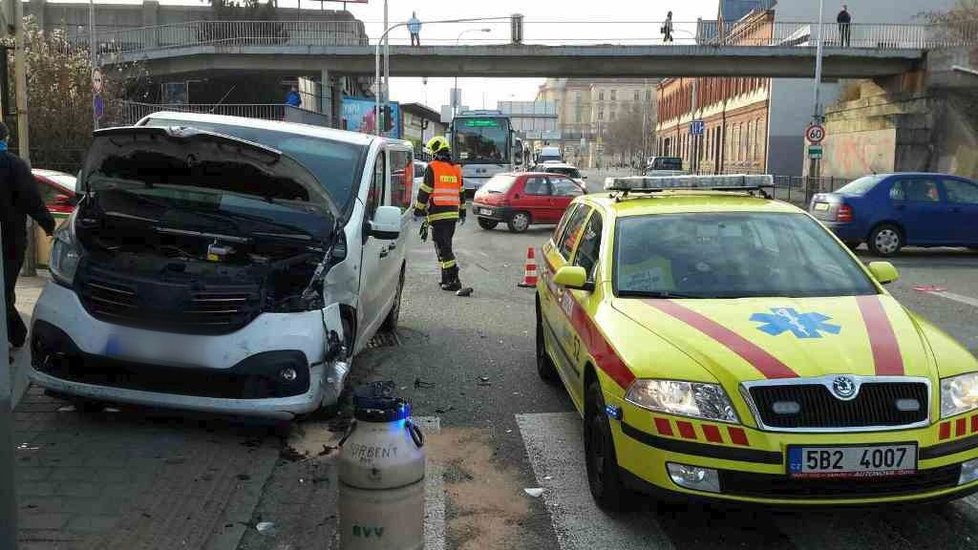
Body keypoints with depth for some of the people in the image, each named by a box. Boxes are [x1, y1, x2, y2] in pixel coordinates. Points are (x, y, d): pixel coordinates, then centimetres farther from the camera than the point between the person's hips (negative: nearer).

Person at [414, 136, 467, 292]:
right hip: (453, 213, 7)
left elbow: (424, 192, -8)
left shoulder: (432, 168, -7)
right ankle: (446, 278, 20)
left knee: (443, 247, -6)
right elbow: (461, 193, 19)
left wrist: (418, 210, 0)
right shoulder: (456, 169, 14)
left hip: (438, 214, -7)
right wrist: (462, 212, 27)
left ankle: (453, 281, -12)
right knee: (446, 245, 17)